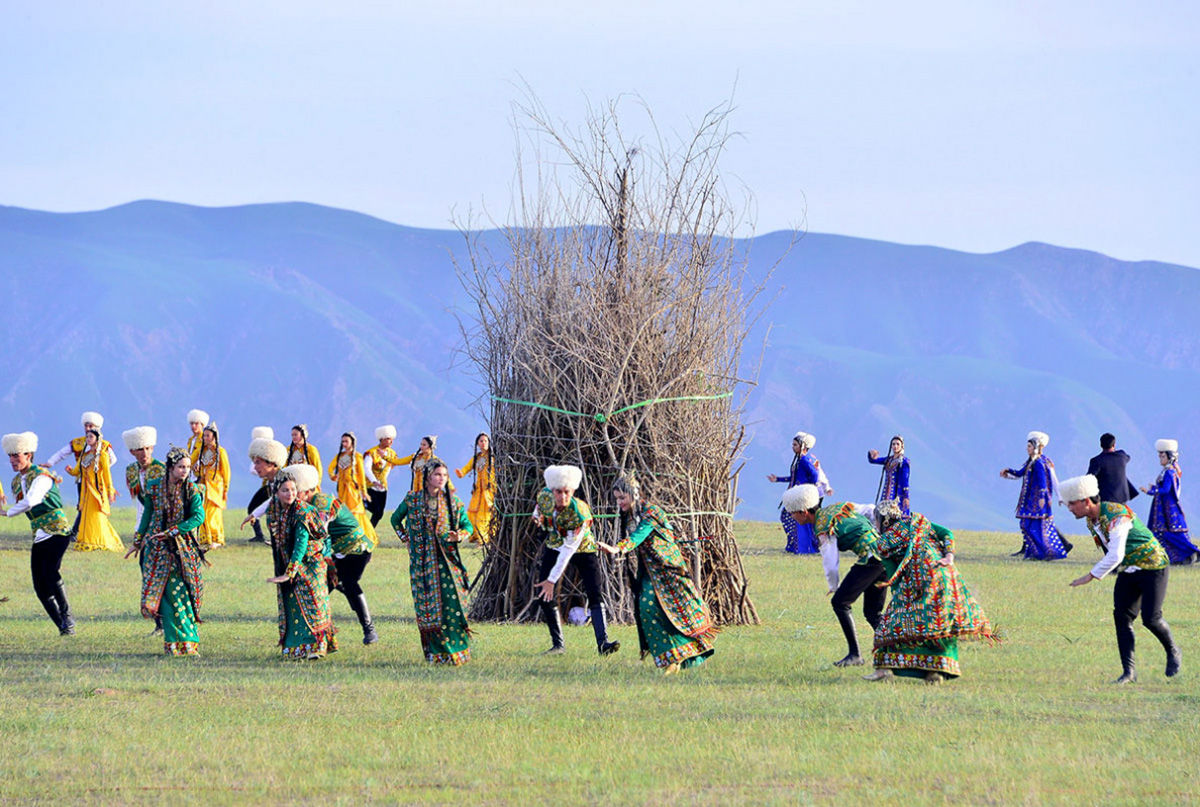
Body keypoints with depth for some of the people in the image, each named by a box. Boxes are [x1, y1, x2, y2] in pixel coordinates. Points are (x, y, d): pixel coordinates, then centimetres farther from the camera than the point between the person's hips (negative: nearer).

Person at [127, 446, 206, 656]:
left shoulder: (192, 490, -2)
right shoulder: (154, 488, 2)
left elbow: (198, 517, -13)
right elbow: (148, 515, 15)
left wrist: (171, 532, -18)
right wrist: (138, 541, 20)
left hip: (183, 548, -1)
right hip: (158, 548, 1)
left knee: (182, 594, -5)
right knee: (167, 595, -5)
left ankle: (187, 643, 1)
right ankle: (174, 645, -3)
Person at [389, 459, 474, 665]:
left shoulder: (453, 501, 5)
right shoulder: (413, 499, 5)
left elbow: (467, 525, 11)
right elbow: (396, 519, 21)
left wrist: (460, 535, -10)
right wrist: (405, 538, 11)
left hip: (447, 559, 0)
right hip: (422, 561, 0)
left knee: (451, 603, -10)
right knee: (427, 607, -2)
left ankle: (455, 650, -4)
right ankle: (434, 653, 4)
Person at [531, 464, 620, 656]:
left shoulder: (580, 514, -35)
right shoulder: (545, 496, -22)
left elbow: (568, 550, -33)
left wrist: (552, 580, -32)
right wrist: (537, 515, 23)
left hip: (582, 550, -4)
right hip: (554, 546, 4)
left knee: (595, 595, -17)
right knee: (544, 595, -4)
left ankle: (603, 642, -22)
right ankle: (558, 644, 3)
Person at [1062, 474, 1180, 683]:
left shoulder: (1116, 515, -28)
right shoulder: (1091, 520, 2)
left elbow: (1115, 556, -35)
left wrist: (1090, 577, -33)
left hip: (1152, 566, -8)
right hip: (1128, 571, 8)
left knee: (1151, 618, -11)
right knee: (1122, 617, -5)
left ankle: (1173, 653, 17)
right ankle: (1129, 671, -3)